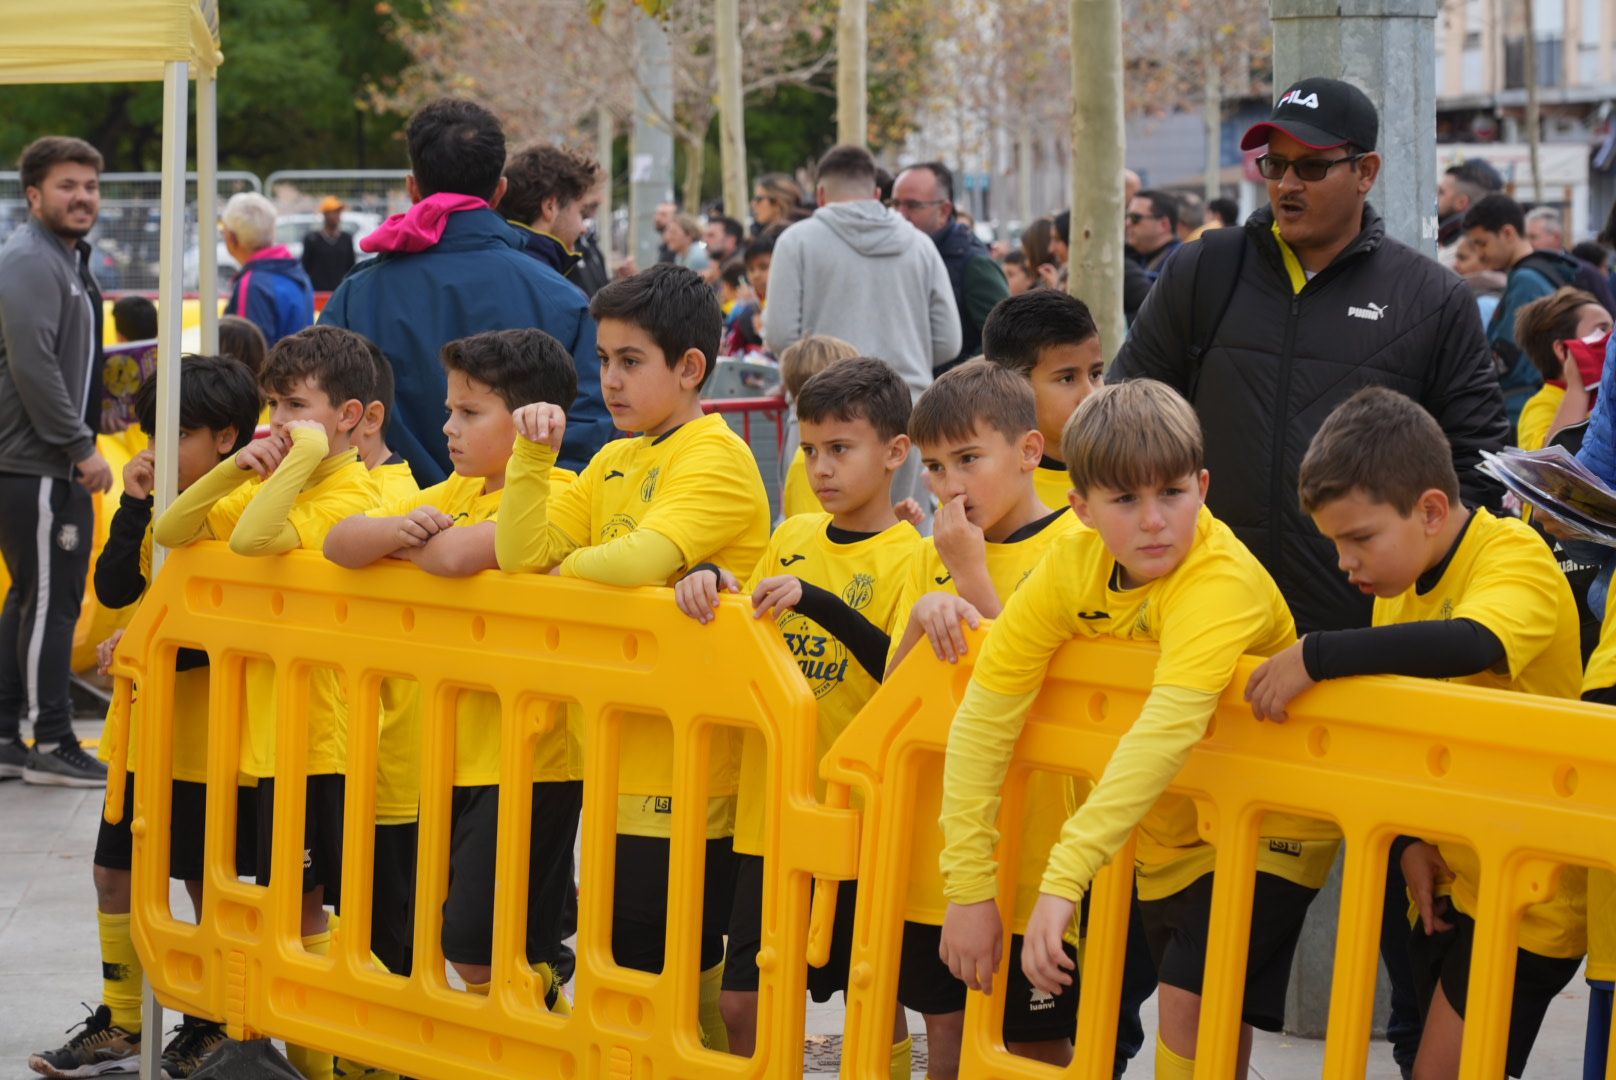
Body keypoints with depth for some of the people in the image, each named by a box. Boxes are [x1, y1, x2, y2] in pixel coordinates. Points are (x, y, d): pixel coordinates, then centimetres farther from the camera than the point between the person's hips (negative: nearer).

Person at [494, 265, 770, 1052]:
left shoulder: (716, 458, -13)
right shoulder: (612, 463, 13)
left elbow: (641, 559, -28)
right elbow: (520, 554, 5)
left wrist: (563, 569, -9)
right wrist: (533, 456, -6)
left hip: (686, 771, -8)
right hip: (621, 766, 8)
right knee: (625, 951, 14)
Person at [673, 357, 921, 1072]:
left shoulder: (909, 557, -8)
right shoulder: (792, 538, 8)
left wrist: (817, 601, -29)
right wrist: (708, 582, -6)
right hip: (770, 809, 5)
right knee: (742, 1000, 6)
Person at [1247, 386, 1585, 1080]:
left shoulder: (1515, 557, -18)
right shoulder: (1399, 586, 6)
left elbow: (1473, 643, -41)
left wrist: (1316, 656, -40)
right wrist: (1408, 839, -1)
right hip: (1450, 880, 8)